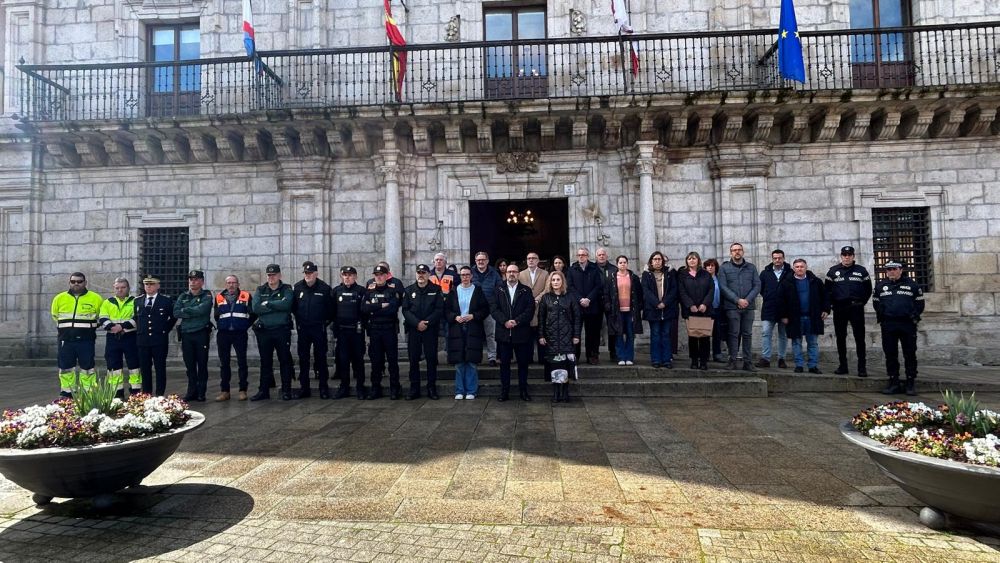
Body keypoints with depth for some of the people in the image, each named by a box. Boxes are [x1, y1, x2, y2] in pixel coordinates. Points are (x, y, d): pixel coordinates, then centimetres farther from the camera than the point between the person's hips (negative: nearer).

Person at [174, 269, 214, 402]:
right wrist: (193, 313, -10)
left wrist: (185, 310, -5)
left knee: (202, 364, 1)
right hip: (186, 334, 4)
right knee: (189, 365, 8)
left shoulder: (207, 296, 1)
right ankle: (192, 391, 16)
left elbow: (202, 309, -17)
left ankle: (201, 393, 7)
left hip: (201, 334, -4)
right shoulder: (183, 296, 13)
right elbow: (176, 313, 0)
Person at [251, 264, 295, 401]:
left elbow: (286, 304, -18)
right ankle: (263, 391, 18)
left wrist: (268, 304, -10)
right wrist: (276, 306, -10)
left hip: (282, 331, -2)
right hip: (263, 331, 3)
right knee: (265, 362, 10)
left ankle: (286, 391, 8)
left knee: (285, 361, 1)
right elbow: (256, 308, -7)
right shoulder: (260, 290, 10)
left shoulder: (286, 289, 3)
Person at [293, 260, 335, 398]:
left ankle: (324, 387, 8)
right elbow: (292, 306, 12)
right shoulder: (297, 287, 1)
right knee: (303, 358, 7)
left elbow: (331, 308, 0)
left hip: (319, 328, -3)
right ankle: (304, 387, 15)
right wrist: (298, 320, 11)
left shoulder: (325, 288, -6)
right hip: (302, 329, 3)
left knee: (321, 358, 1)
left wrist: (326, 321, 2)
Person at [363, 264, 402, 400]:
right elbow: (364, 308, -3)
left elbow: (393, 309, -14)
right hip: (374, 331, 3)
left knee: (392, 360, 0)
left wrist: (373, 310, -11)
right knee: (375, 360, 6)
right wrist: (381, 306, -13)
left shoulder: (392, 291, 1)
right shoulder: (369, 291, 11)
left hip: (390, 329, -3)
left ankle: (394, 389, 7)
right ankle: (375, 389, 14)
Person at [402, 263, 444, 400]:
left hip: (430, 329, -2)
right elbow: (405, 310, 2)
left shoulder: (436, 290, 4)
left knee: (431, 358, 1)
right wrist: (417, 323, -12)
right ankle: (414, 389, 12)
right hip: (413, 329, 2)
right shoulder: (409, 290, 9)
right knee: (413, 359, 4)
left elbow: (439, 309, -3)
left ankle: (432, 388, 10)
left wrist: (427, 322, -14)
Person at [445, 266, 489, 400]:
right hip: (457, 330, 1)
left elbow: (485, 309, 3)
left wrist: (473, 316, -10)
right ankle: (459, 391, 13)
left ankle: (471, 391, 8)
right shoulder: (453, 291, 8)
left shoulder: (478, 291, 5)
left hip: (473, 330, -1)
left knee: (471, 362, -1)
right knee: (458, 362, 4)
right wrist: (455, 317, -10)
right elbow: (446, 310, 6)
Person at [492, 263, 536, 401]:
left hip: (522, 333, 0)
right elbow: (494, 309, 0)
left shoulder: (526, 290, 7)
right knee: (504, 363, 5)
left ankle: (523, 390, 16)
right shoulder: (498, 290, 9)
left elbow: (530, 310, -3)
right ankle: (504, 391, 12)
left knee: (523, 363, 5)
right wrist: (505, 321, -15)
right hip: (503, 333, 1)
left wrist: (517, 321, -15)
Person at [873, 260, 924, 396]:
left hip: (908, 325, -2)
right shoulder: (880, 286, 11)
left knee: (910, 355, 2)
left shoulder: (912, 284, 6)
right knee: (890, 355, 4)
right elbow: (876, 303, 18)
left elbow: (919, 303, 9)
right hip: (888, 326, 2)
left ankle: (911, 383, 9)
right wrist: (881, 316, 8)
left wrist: (914, 316, 1)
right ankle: (894, 383, 12)